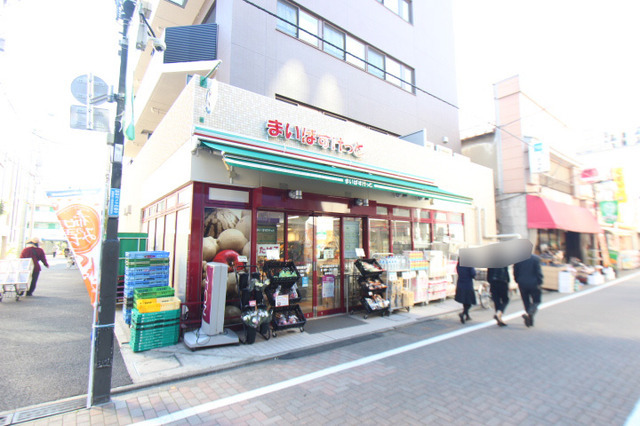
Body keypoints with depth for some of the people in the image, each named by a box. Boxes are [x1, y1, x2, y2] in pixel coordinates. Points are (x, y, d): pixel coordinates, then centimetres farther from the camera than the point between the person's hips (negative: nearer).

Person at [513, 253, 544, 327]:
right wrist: (539, 282, -4)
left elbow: (515, 271, 1)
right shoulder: (535, 258, -10)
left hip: (522, 284, 2)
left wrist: (517, 281, 12)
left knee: (526, 301, 14)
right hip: (533, 283, -2)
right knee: (536, 301, 10)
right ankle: (530, 314, -14)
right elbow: (538, 271, -11)